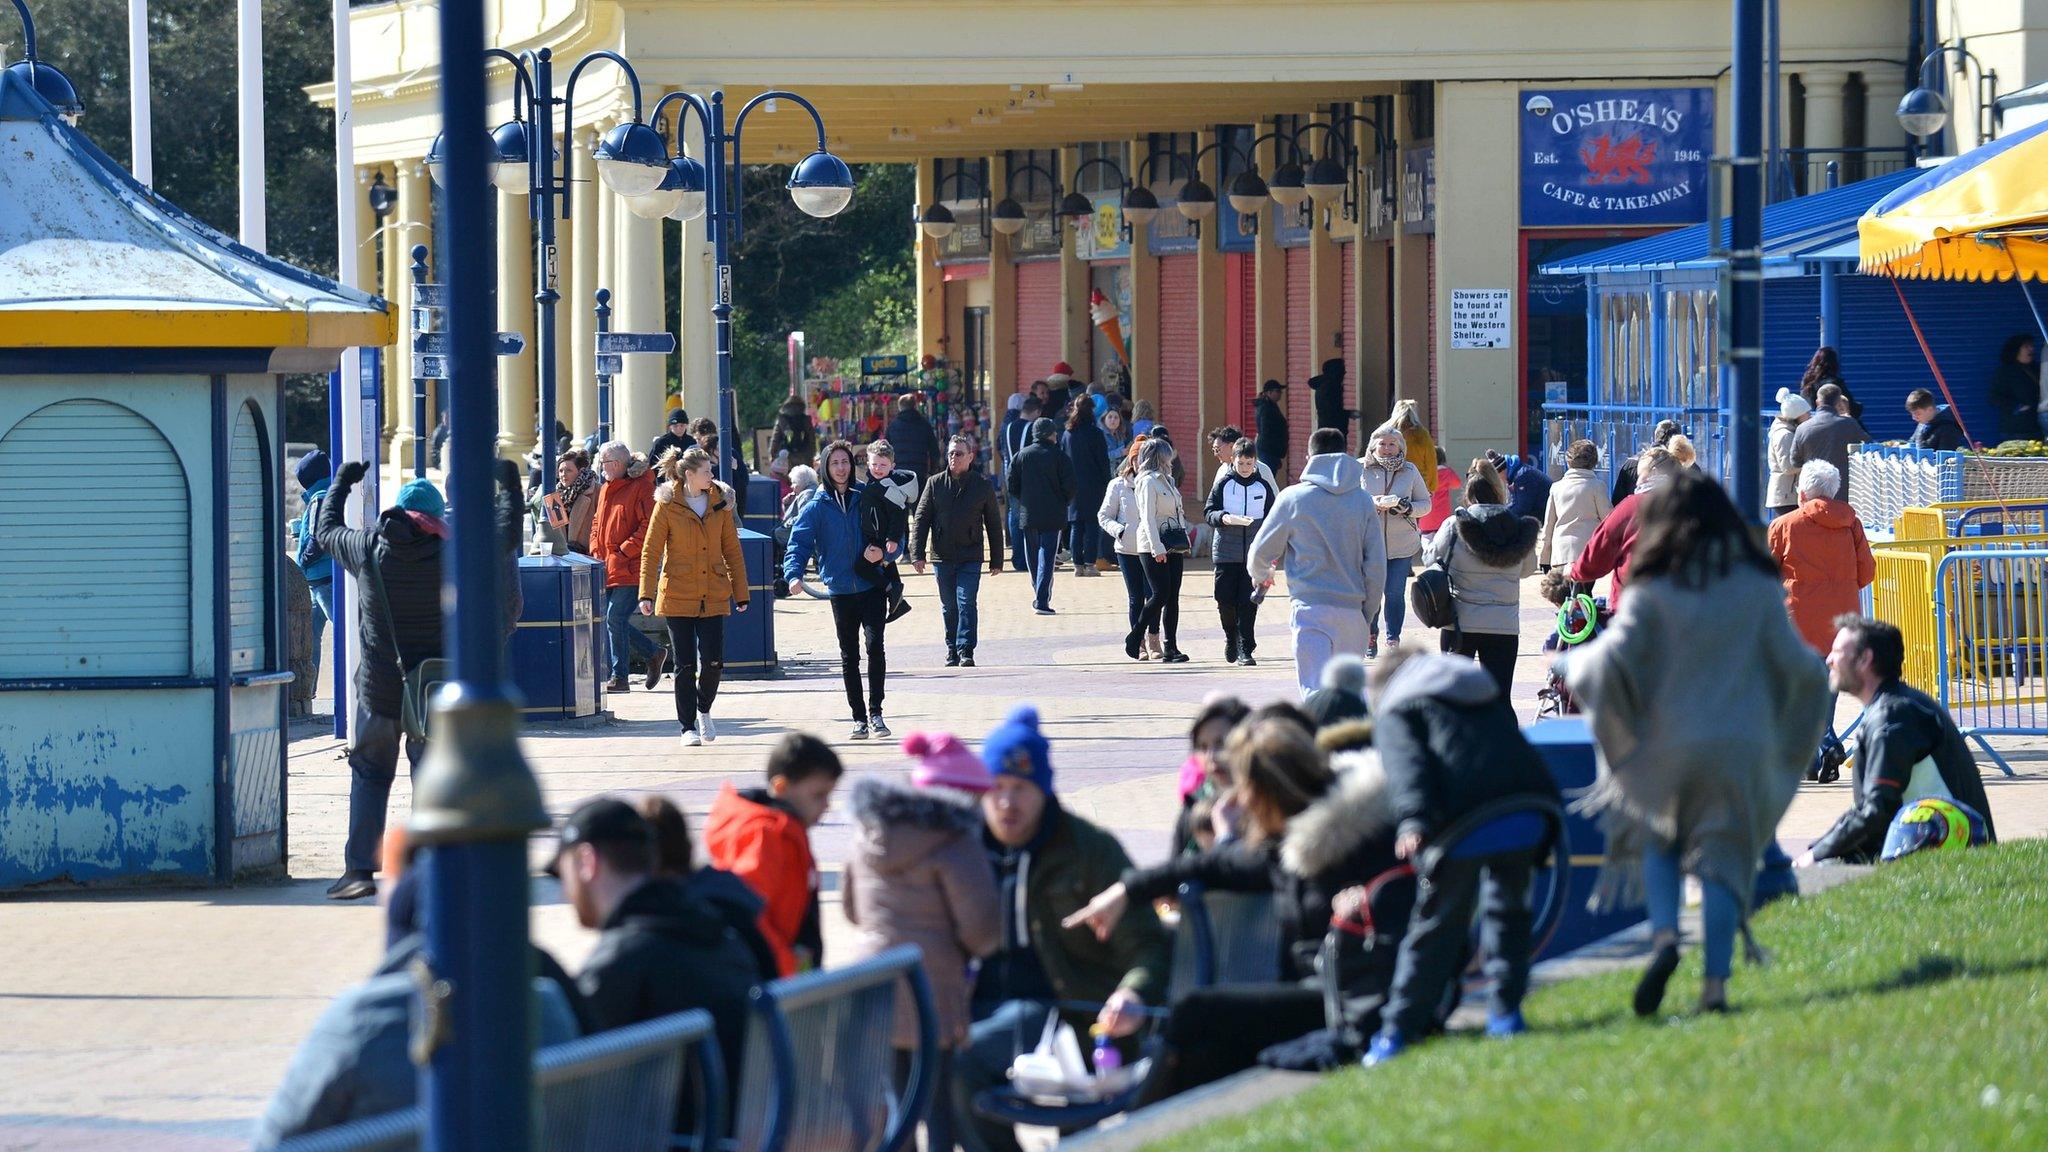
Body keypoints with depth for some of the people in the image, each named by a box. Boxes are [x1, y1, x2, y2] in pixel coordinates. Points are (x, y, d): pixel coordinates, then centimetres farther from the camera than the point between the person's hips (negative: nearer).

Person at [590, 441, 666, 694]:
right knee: (612, 622, 7)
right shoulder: (606, 490, 17)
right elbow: (597, 522, 25)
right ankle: (654, 654, 24)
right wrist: (596, 552, 9)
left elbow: (648, 527, -16)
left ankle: (620, 677, -4)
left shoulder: (641, 487, -9)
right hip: (608, 569, 8)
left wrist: (622, 553, -17)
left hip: (630, 569, -8)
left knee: (615, 619, -11)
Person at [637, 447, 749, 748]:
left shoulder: (721, 503, 5)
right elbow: (650, 551, -3)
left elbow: (732, 551, 11)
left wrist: (740, 593, 9)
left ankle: (703, 711, 24)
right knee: (685, 664, 0)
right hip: (677, 596, -2)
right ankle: (688, 727, 11)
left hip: (713, 596, 2)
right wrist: (646, 594, -10)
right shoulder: (668, 505, -4)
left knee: (714, 661, -4)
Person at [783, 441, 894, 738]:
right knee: (849, 657, 7)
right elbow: (799, 543, -7)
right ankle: (859, 717, 15)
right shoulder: (817, 507, 2)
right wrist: (793, 573, -25)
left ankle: (875, 712, -8)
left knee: (875, 646, -15)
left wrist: (884, 551, -12)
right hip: (840, 590, 1)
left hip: (872, 588, -1)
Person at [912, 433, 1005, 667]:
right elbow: (920, 520, 5)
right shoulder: (935, 484, 5)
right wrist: (917, 554, -4)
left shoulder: (983, 486, 3)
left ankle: (966, 651, -13)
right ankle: (952, 650, 20)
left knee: (967, 603, -12)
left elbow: (994, 524, 8)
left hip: (970, 557, -2)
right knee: (949, 607, 9)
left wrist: (996, 560, 8)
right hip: (942, 557, 2)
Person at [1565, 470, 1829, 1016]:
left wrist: (1576, 663, 8)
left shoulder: (1652, 594, -5)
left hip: (1670, 743, -1)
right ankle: (1716, 981, -6)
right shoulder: (1758, 589, 1)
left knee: (1657, 837, 19)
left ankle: (1664, 935, -7)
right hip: (1743, 746, 1)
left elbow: (1612, 661, -13)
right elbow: (1798, 666, 3)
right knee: (1724, 859, 5)